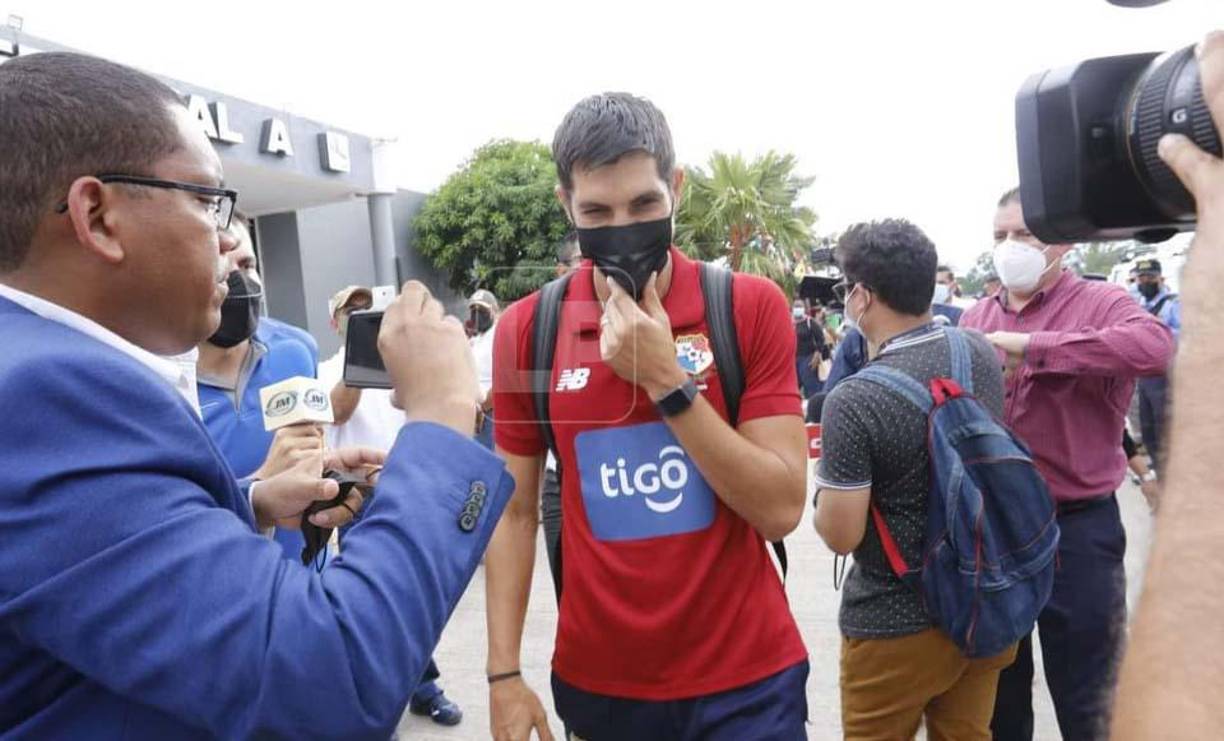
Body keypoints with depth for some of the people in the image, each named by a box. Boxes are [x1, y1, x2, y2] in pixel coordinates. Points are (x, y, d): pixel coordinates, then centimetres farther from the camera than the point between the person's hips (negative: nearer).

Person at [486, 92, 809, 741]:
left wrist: (667, 380, -21)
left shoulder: (751, 306, -10)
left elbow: (781, 508, -13)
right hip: (596, 680, 2)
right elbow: (514, 513, 0)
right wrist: (503, 674, -4)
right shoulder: (525, 330, -6)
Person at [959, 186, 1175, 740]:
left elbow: (1155, 346, -30)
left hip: (1076, 528, -4)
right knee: (997, 692, 21)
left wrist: (1032, 347, -28)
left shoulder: (1100, 304, -7)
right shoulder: (975, 319, 6)